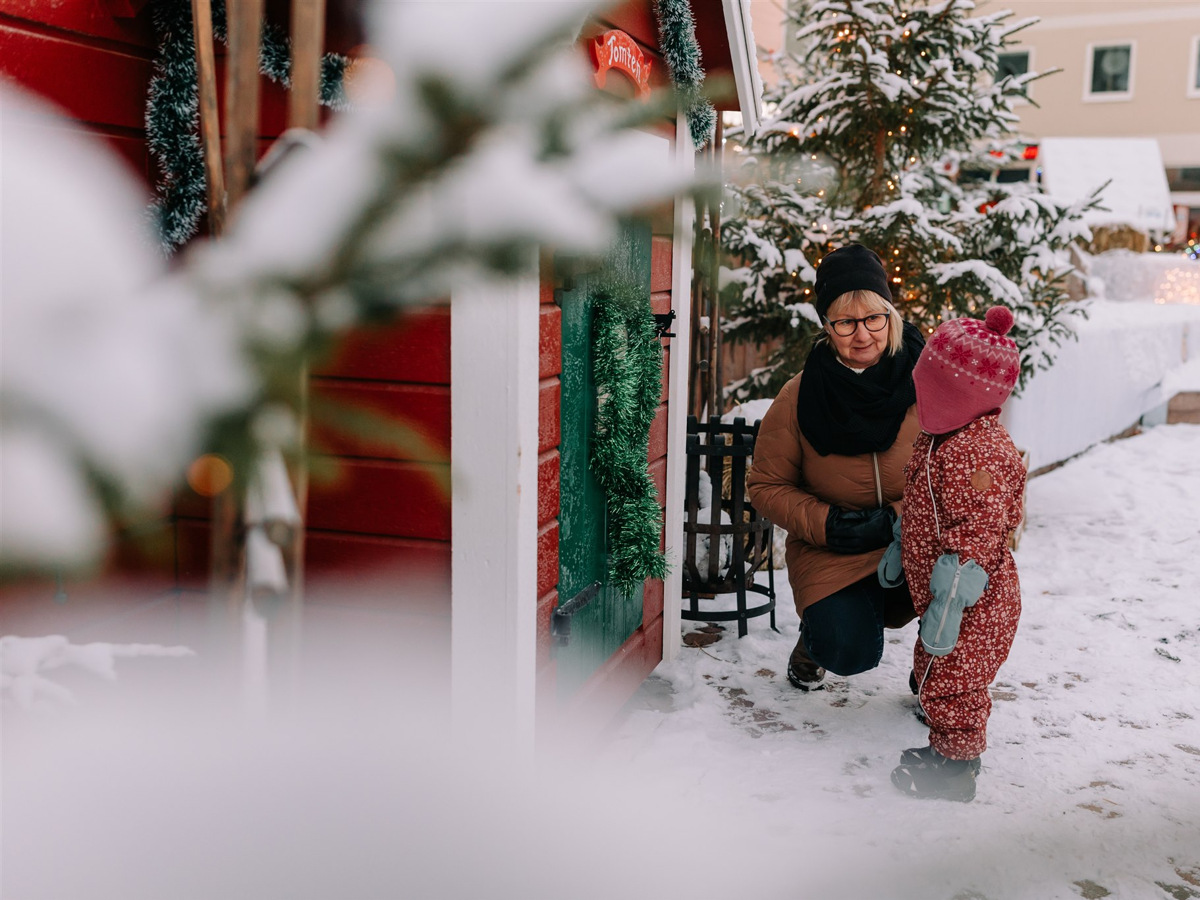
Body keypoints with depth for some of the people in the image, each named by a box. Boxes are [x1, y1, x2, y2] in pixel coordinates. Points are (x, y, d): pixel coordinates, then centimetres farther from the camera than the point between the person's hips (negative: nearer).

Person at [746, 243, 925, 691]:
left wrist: (896, 519, -20)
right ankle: (816, 631, 19)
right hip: (830, 554, -1)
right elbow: (766, 485, 0)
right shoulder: (800, 397, -8)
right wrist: (825, 523, -16)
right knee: (848, 652, -23)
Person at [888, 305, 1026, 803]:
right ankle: (948, 748, 41)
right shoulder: (945, 436, 5)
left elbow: (977, 535, -29)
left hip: (973, 605, -11)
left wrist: (949, 602, -27)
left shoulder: (977, 454, -29)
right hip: (938, 592, 11)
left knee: (950, 681, 2)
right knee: (932, 666, 23)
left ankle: (956, 768, 19)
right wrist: (900, 550, 25)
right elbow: (923, 509, 19)